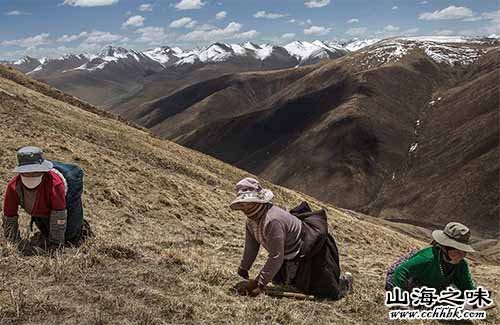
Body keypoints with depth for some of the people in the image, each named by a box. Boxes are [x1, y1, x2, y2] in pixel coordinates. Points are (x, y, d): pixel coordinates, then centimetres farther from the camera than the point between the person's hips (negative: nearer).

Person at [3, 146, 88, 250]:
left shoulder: (55, 183, -45)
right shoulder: (13, 187, -31)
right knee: (46, 234, 17)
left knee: (71, 239, -4)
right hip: (41, 211, 4)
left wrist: (55, 246, -31)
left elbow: (59, 217, -37)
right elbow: (9, 217, -19)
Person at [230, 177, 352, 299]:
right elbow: (251, 247, 4)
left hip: (312, 251, -9)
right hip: (292, 256, 9)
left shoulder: (273, 221, -37)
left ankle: (345, 281, 26)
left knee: (331, 293, -8)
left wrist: (260, 284, -33)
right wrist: (243, 269, 6)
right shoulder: (251, 220, -6)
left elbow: (276, 257, -36)